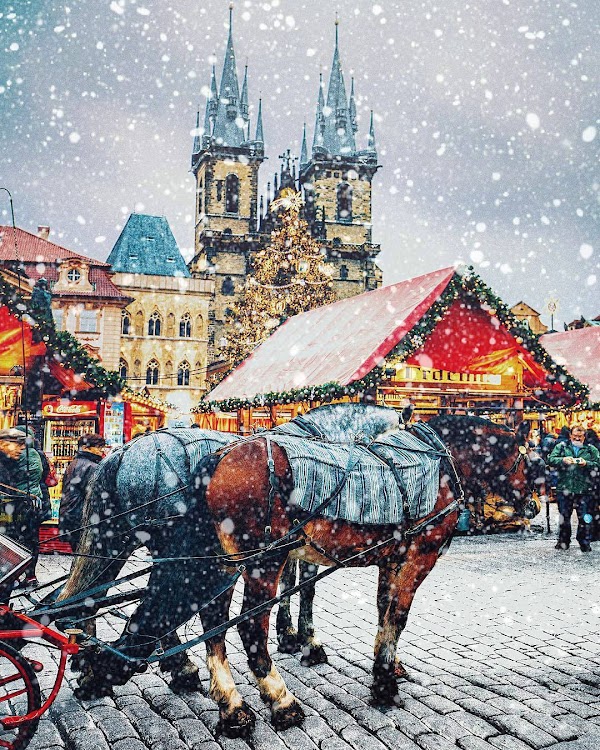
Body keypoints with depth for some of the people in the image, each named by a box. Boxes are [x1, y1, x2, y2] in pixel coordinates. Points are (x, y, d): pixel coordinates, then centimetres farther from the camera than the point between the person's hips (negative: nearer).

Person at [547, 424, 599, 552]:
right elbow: (551, 459, 0)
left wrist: (586, 463, -17)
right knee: (564, 517, 9)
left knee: (585, 518, 1)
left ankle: (585, 543, 13)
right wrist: (563, 460, -17)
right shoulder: (561, 446, 9)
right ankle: (563, 541, 21)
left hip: (584, 490, 0)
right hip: (564, 488, 1)